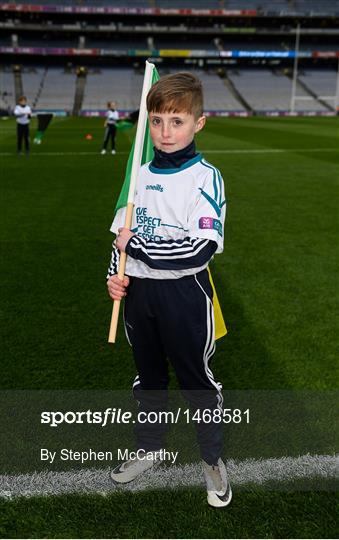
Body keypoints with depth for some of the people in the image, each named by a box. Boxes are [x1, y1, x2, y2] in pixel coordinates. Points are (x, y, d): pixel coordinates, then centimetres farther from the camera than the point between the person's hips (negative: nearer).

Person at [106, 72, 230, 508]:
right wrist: (115, 273, -4)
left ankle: (213, 459, 34)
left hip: (183, 295, -5)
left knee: (197, 379, 11)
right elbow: (123, 232, 12)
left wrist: (136, 245, -20)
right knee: (147, 375, 21)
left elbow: (201, 249, -24)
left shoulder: (205, 177, -14)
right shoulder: (141, 174, 4)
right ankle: (149, 447, 44)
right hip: (138, 291, 6)